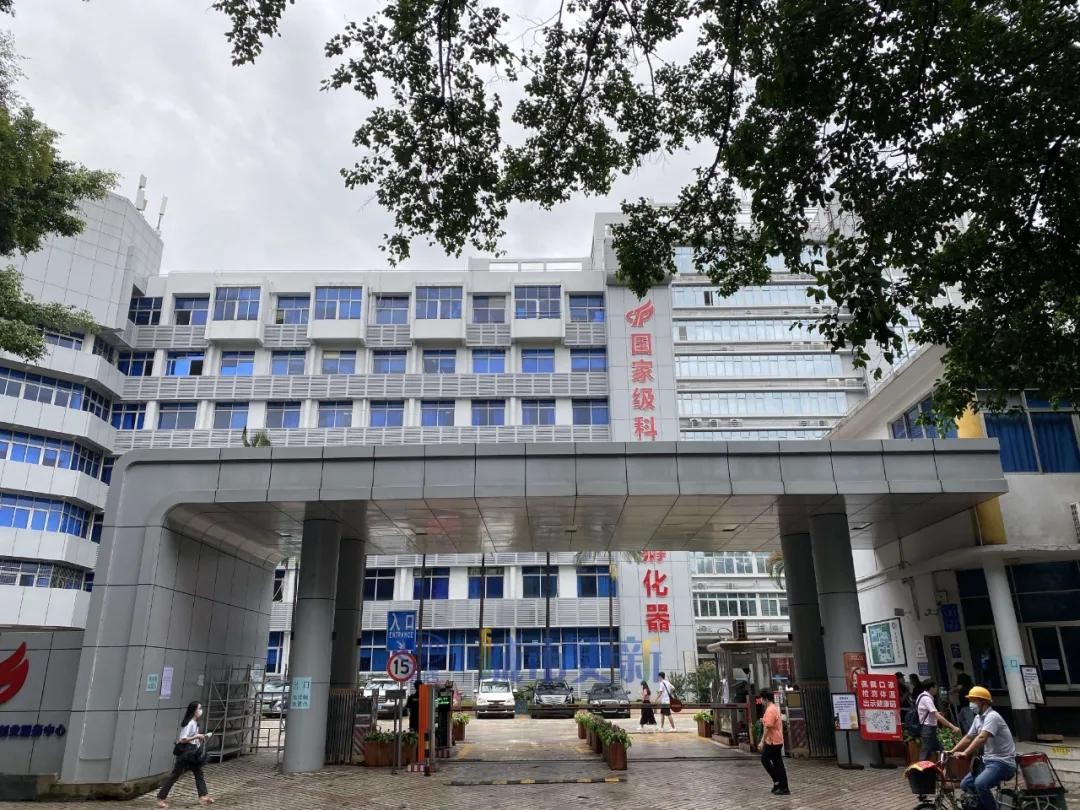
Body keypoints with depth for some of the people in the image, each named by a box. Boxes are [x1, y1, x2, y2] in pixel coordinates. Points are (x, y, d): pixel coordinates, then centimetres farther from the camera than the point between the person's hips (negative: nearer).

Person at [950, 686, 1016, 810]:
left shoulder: (992, 716, -19)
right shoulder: (978, 718, 11)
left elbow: (982, 738, -31)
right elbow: (968, 738, 16)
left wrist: (965, 753, -39)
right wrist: (951, 751, 8)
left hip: (1002, 762, -9)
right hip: (988, 760, 9)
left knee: (980, 784, -31)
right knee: (965, 785, 3)